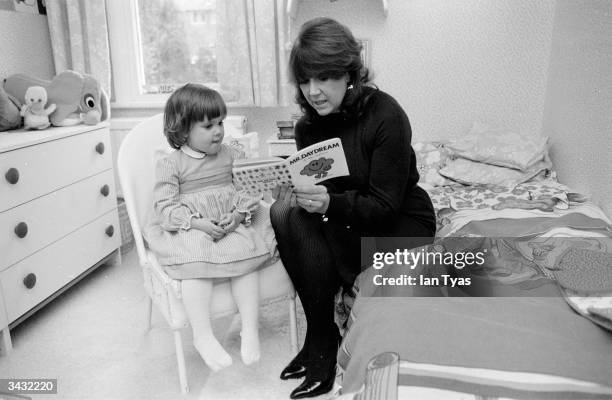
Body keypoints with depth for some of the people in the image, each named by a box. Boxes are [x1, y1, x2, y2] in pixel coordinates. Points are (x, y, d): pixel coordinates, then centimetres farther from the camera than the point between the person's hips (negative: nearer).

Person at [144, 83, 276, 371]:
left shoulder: (230, 155, 10)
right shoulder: (169, 162, -2)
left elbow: (246, 190, 8)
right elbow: (165, 206, -8)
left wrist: (238, 215, -14)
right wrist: (197, 223, -23)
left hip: (232, 226, 3)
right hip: (189, 232, -3)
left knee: (246, 260, -21)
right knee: (197, 267, -29)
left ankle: (250, 329, -12)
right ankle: (203, 336, -18)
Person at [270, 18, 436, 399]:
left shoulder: (386, 115, -20)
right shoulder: (309, 125, -2)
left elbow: (384, 206, -22)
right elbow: (314, 186, 0)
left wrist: (330, 202, -39)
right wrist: (295, 192, -23)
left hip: (402, 224, -5)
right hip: (346, 220, 6)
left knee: (312, 225, -27)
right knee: (286, 213, -20)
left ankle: (322, 340, -7)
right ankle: (321, 336, -11)